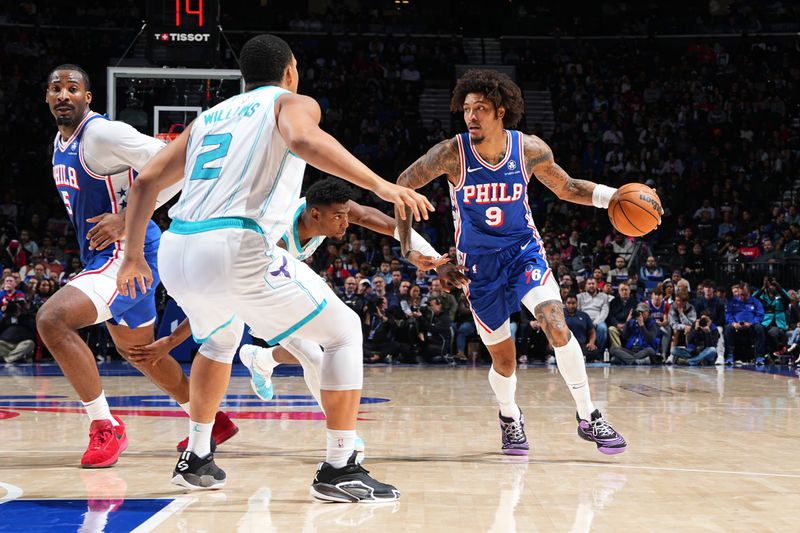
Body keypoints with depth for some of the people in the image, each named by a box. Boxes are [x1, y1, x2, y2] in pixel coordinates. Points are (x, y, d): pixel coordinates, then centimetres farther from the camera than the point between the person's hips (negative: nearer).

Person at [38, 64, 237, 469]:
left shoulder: (103, 134, -18)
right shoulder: (60, 142, 11)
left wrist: (127, 218, -23)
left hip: (128, 253, -11)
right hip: (105, 256, 11)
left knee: (52, 318, -25)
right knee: (138, 352, 23)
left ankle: (105, 427, -16)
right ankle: (212, 420, 39)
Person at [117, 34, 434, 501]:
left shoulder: (210, 116, 28)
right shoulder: (292, 102, 11)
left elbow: (147, 182, 25)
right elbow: (304, 140, -15)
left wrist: (134, 256, 35)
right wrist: (381, 185, -21)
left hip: (175, 252, 7)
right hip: (237, 248, -7)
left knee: (221, 339, 36)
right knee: (344, 331, 8)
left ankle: (196, 459, 36)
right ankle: (339, 470, 1)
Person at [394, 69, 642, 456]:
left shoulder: (530, 149, -12)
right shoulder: (453, 154, -18)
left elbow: (565, 187, 4)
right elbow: (404, 184, -4)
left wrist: (612, 196, -11)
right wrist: (409, 241, -9)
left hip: (523, 249, 0)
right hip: (479, 262, 0)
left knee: (556, 325, -23)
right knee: (503, 359, 4)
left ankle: (588, 418, -10)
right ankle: (509, 417, 36)